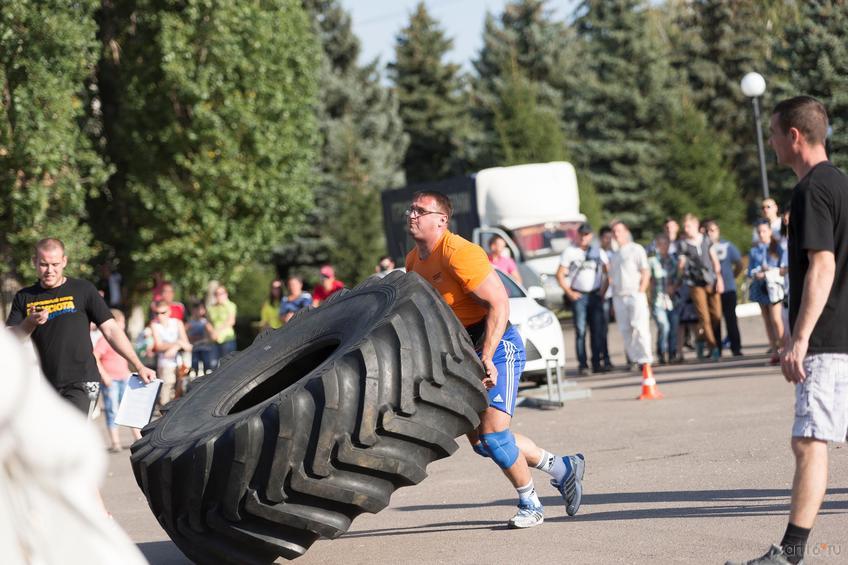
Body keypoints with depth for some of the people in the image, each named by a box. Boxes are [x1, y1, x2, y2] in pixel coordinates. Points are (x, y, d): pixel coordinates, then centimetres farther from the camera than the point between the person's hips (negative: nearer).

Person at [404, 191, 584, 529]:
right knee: (480, 441, 10)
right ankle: (561, 468, 25)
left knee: (493, 432, -16)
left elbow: (499, 303, -24)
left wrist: (486, 358, -29)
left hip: (497, 347, -9)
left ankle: (530, 505, 4)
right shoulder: (414, 261, 7)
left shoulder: (458, 253, -20)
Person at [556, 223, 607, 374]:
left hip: (595, 295, 3)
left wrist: (603, 290, 3)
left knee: (597, 330, 0)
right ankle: (582, 365, -7)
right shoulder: (569, 252, 4)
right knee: (580, 330, -7)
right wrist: (569, 293, -5)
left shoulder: (598, 252, 12)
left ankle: (596, 363, 5)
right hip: (578, 295, -3)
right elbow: (560, 275, 2)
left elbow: (607, 272, 16)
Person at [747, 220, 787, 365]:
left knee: (776, 319, -14)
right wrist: (756, 274, -10)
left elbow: (784, 269, -2)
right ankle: (774, 352, 8)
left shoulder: (778, 248, 2)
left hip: (773, 285, -4)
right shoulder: (754, 250, 12)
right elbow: (750, 271, 11)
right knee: (767, 321, 5)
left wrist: (771, 271, -16)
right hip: (760, 287, 4)